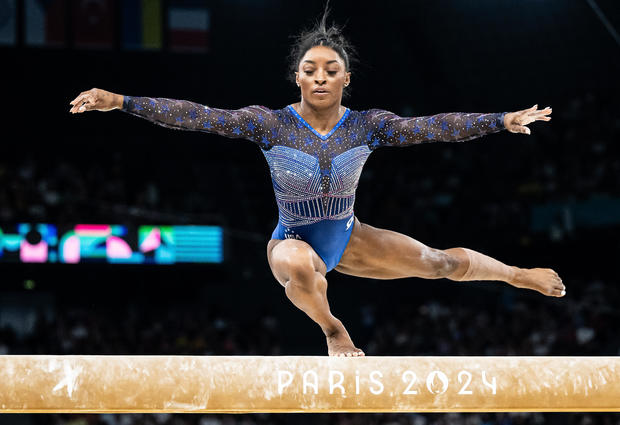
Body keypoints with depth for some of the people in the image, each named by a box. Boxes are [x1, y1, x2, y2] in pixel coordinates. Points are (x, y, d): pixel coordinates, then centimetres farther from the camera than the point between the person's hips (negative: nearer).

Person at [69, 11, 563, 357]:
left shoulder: (367, 125, -12)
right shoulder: (271, 124, -19)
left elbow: (434, 127, -15)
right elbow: (196, 116, -24)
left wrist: (503, 120, -22)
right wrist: (119, 102, -31)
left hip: (349, 238, 3)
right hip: (293, 238, -3)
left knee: (437, 262, 7)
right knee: (298, 265, -41)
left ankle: (518, 275, 37)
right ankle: (333, 331, -10)